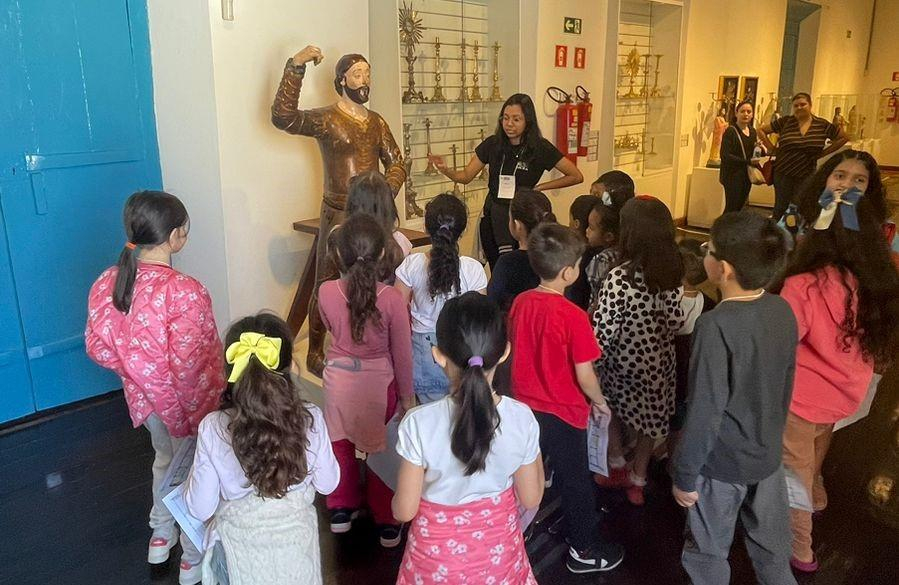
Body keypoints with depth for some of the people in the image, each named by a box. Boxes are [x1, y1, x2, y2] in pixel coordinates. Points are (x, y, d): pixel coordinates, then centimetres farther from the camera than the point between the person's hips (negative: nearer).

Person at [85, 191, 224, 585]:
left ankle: (161, 536, 52)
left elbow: (98, 346, -2)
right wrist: (202, 414, -14)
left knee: (165, 459, 31)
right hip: (184, 403, -6)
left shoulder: (108, 282, -11)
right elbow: (190, 366, -28)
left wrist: (135, 371, 12)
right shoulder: (184, 292, -32)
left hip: (145, 397, 6)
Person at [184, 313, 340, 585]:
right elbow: (328, 483, -7)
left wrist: (196, 471, 3)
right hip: (296, 544, 1)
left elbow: (200, 509, -13)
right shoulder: (311, 419, -22)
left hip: (241, 551, -1)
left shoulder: (212, 428, -24)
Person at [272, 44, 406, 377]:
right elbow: (283, 117, -23)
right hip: (339, 215, -6)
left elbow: (396, 163, 12)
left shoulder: (377, 122, 13)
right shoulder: (326, 119, -7)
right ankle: (315, 354, 13)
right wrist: (296, 66, -29)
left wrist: (387, 189, -9)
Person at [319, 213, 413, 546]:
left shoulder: (327, 292, -15)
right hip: (378, 382, -2)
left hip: (338, 378, 2)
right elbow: (402, 352, -12)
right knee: (381, 451, 16)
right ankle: (387, 523, 28)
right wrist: (407, 394, 2)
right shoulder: (391, 298, -22)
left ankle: (341, 510, 39)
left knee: (340, 446, 23)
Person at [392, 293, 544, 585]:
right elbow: (531, 498, -8)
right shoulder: (521, 418, -21)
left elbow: (404, 511, -16)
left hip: (438, 554, -1)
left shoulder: (419, 424, -28)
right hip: (499, 549, 2)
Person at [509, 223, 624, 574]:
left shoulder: (520, 303, -6)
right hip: (563, 413, -5)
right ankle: (584, 550, 32)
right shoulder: (573, 316, -24)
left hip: (525, 407, 6)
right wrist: (599, 401, 0)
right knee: (575, 482, 14)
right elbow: (584, 375, -19)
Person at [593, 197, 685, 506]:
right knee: (650, 418, 22)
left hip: (624, 364, -4)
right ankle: (637, 480, 37)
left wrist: (589, 370, -13)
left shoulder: (619, 278, -28)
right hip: (659, 363, 4)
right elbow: (676, 320, -6)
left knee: (611, 408, 26)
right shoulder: (674, 271, -11)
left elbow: (603, 332, -26)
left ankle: (617, 466, 34)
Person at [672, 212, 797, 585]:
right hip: (768, 453, 6)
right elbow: (786, 385, 6)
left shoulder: (716, 326, -29)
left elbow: (704, 411, -25)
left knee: (708, 555, 16)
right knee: (772, 549, 24)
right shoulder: (783, 310, -7)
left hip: (722, 461, -6)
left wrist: (684, 475, -13)